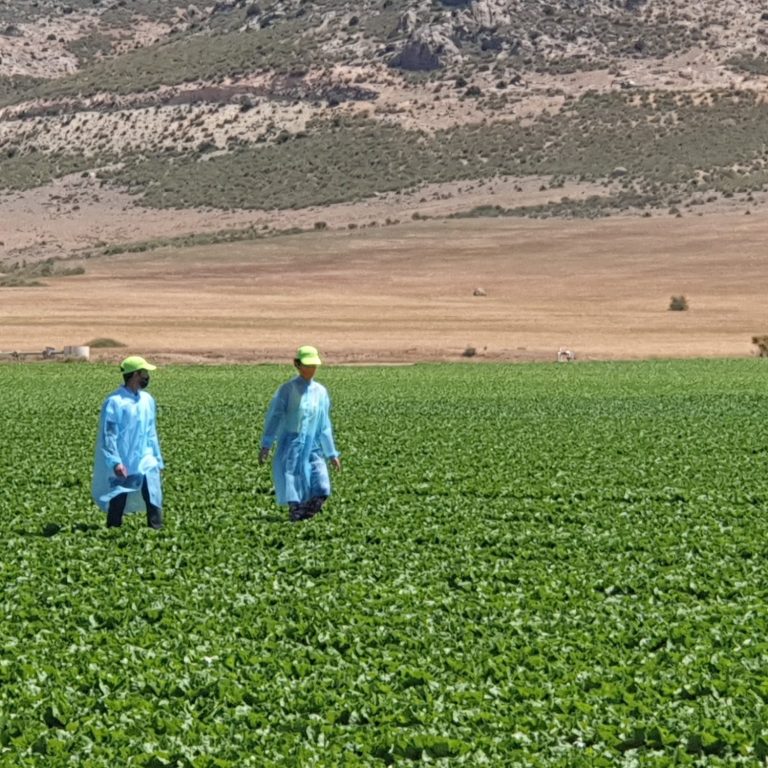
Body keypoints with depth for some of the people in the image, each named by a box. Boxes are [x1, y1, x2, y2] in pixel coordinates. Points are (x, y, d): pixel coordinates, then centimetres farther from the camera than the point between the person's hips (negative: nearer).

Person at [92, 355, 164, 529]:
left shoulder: (147, 400, 8)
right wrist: (115, 462, -19)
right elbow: (107, 435, -12)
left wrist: (157, 458, 15)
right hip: (123, 465, -5)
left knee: (154, 501, -4)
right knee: (117, 503, 3)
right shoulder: (114, 402, -11)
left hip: (146, 463, 5)